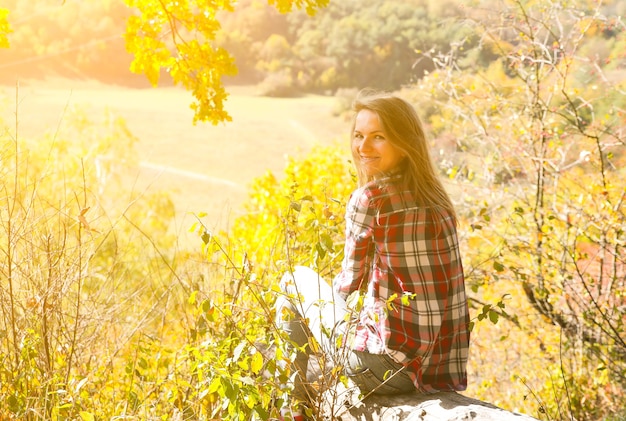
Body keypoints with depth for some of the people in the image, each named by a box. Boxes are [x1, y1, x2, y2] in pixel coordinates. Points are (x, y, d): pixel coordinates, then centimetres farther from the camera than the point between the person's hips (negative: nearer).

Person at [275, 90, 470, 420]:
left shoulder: (369, 198, -15)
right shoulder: (437, 200, 6)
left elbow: (350, 281, -3)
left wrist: (331, 289, 19)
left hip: (387, 366, -7)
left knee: (296, 280, 15)